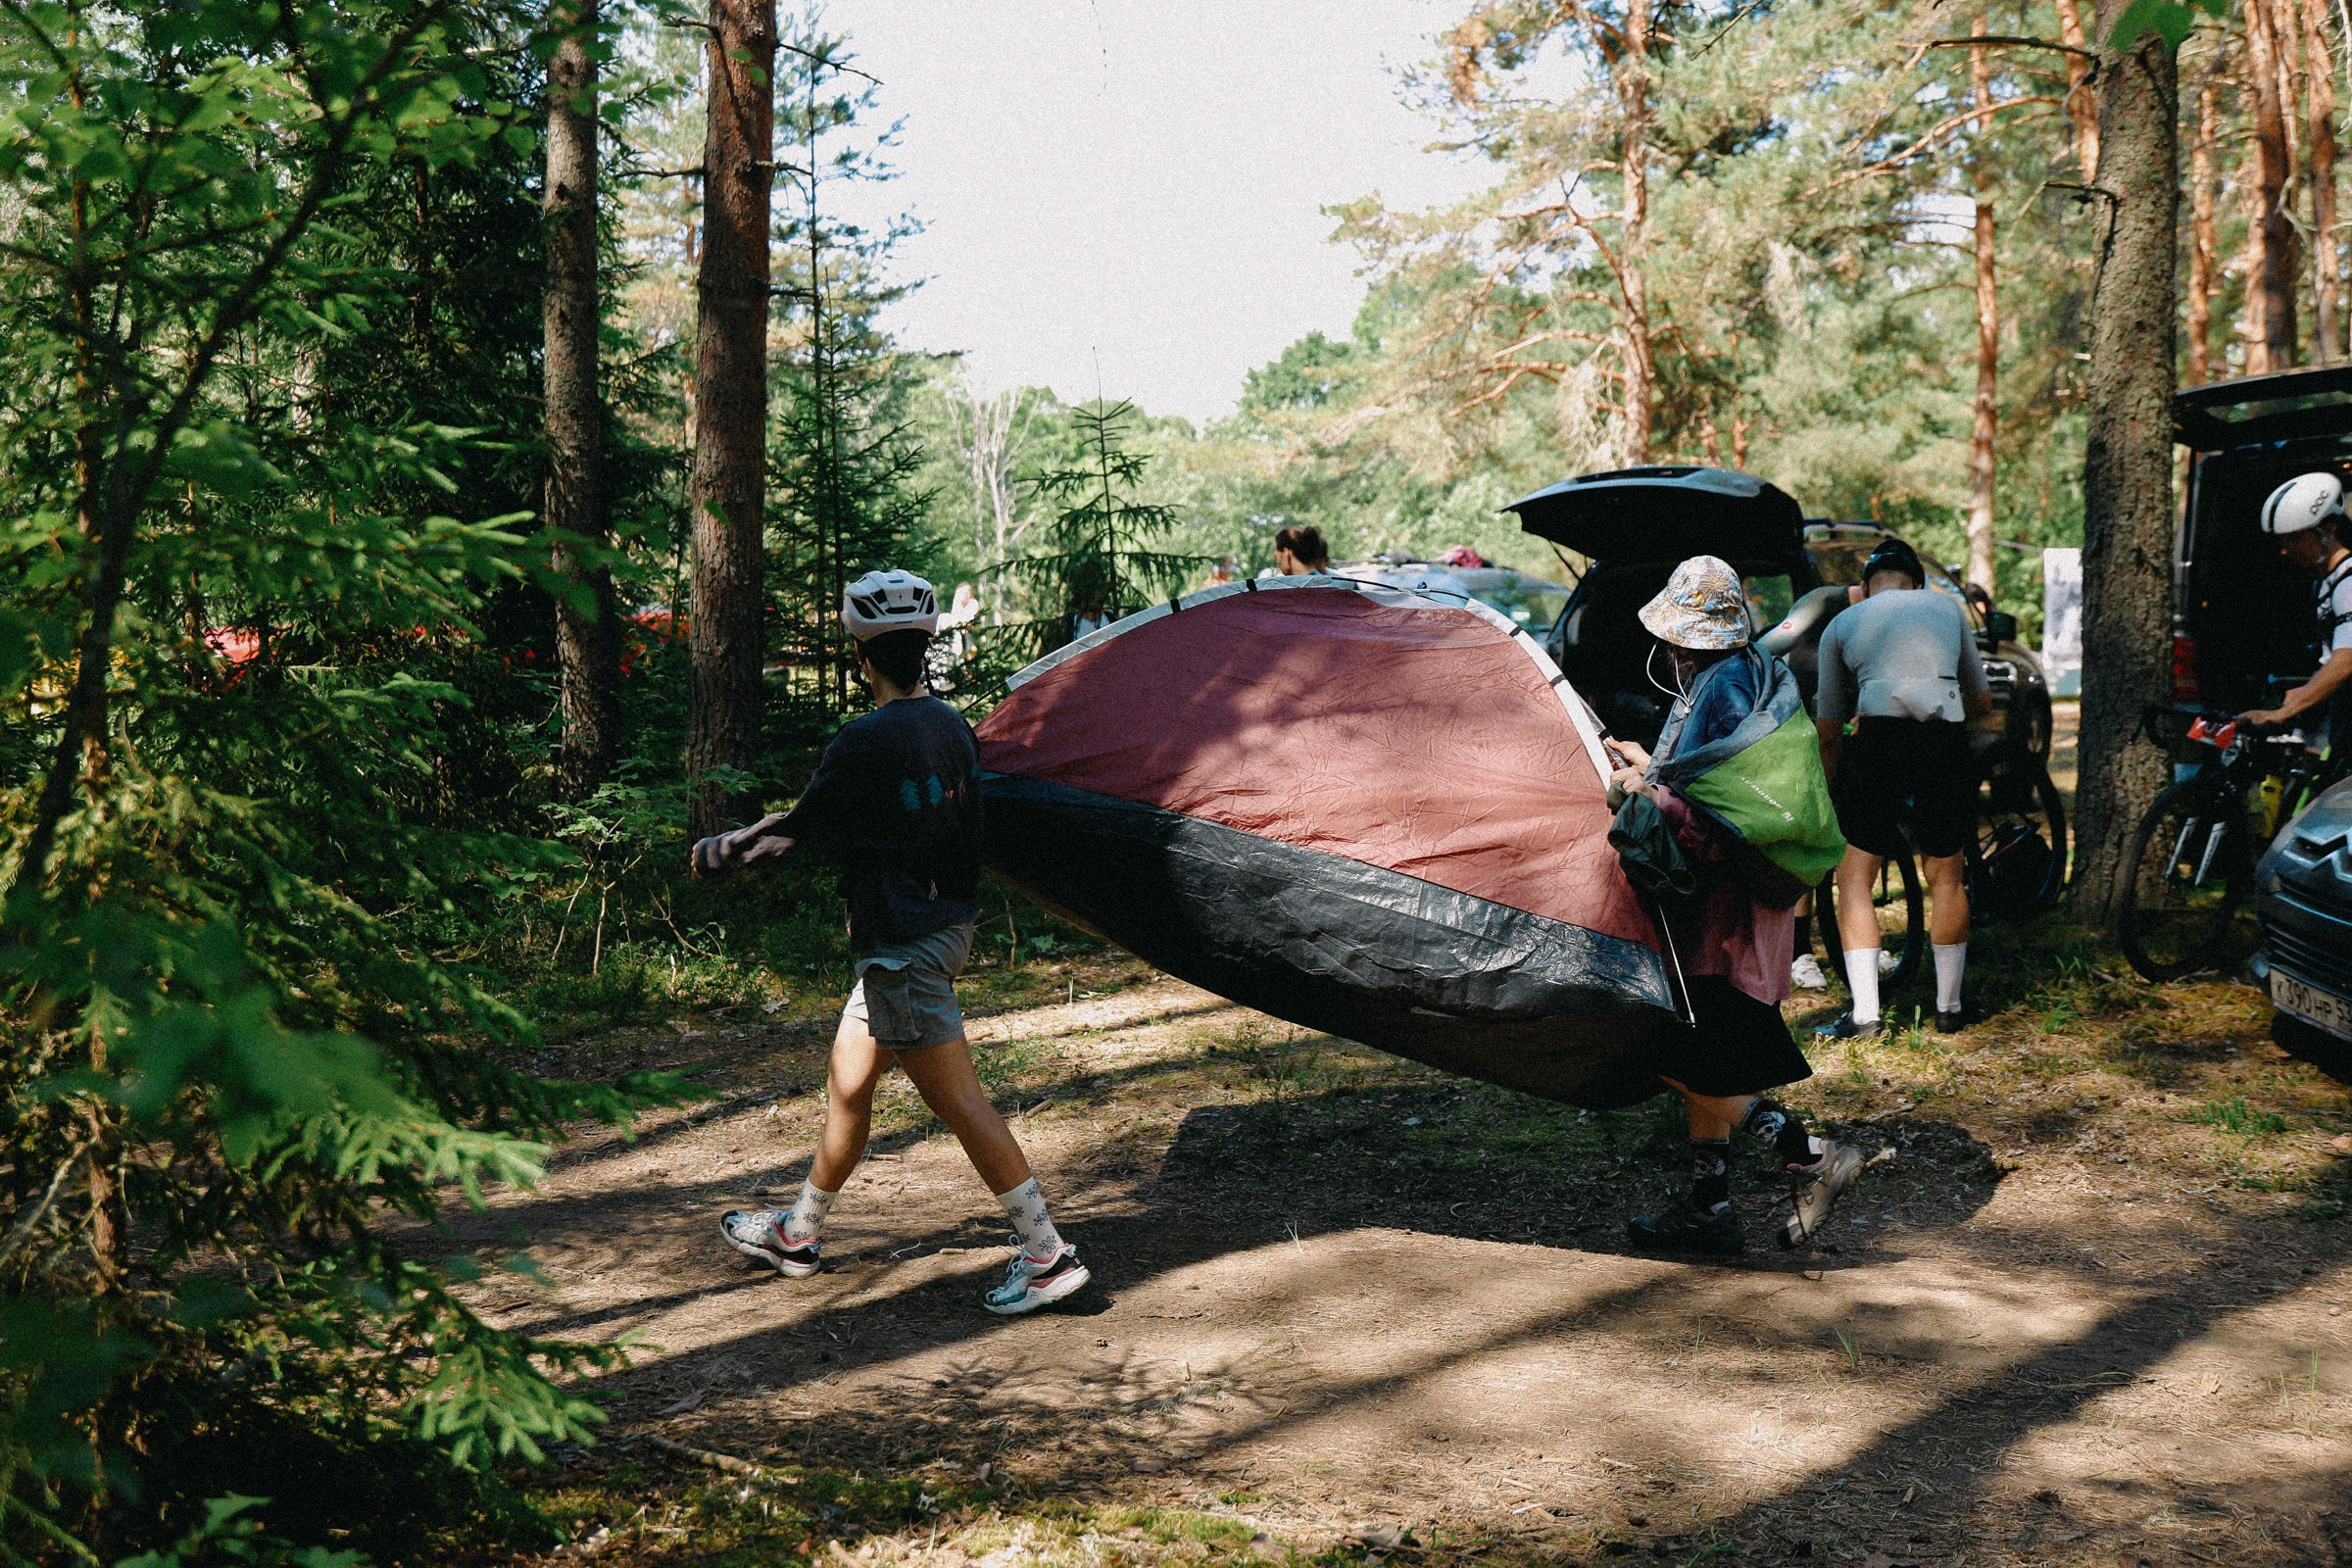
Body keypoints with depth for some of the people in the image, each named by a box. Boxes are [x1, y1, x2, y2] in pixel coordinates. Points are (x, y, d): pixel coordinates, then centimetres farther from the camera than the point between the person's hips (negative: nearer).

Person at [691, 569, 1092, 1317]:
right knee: (847, 1082, 19)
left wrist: (720, 853, 8)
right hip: (946, 924, 9)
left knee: (958, 1100, -4)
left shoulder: (867, 742, -19)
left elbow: (801, 827, -9)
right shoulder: (953, 725, 5)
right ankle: (798, 1234, 34)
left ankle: (1049, 1255, -1)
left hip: (903, 945, -9)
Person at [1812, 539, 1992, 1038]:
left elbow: (1828, 730, 18)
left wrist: (1831, 795, 30)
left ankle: (1865, 1012, 2)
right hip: (1946, 744, 2)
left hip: (1880, 740, -2)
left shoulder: (1841, 625, 19)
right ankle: (1949, 1007, 26)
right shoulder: (1947, 606, 23)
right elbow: (1983, 702, 27)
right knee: (1946, 878, 16)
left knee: (1853, 879, 9)